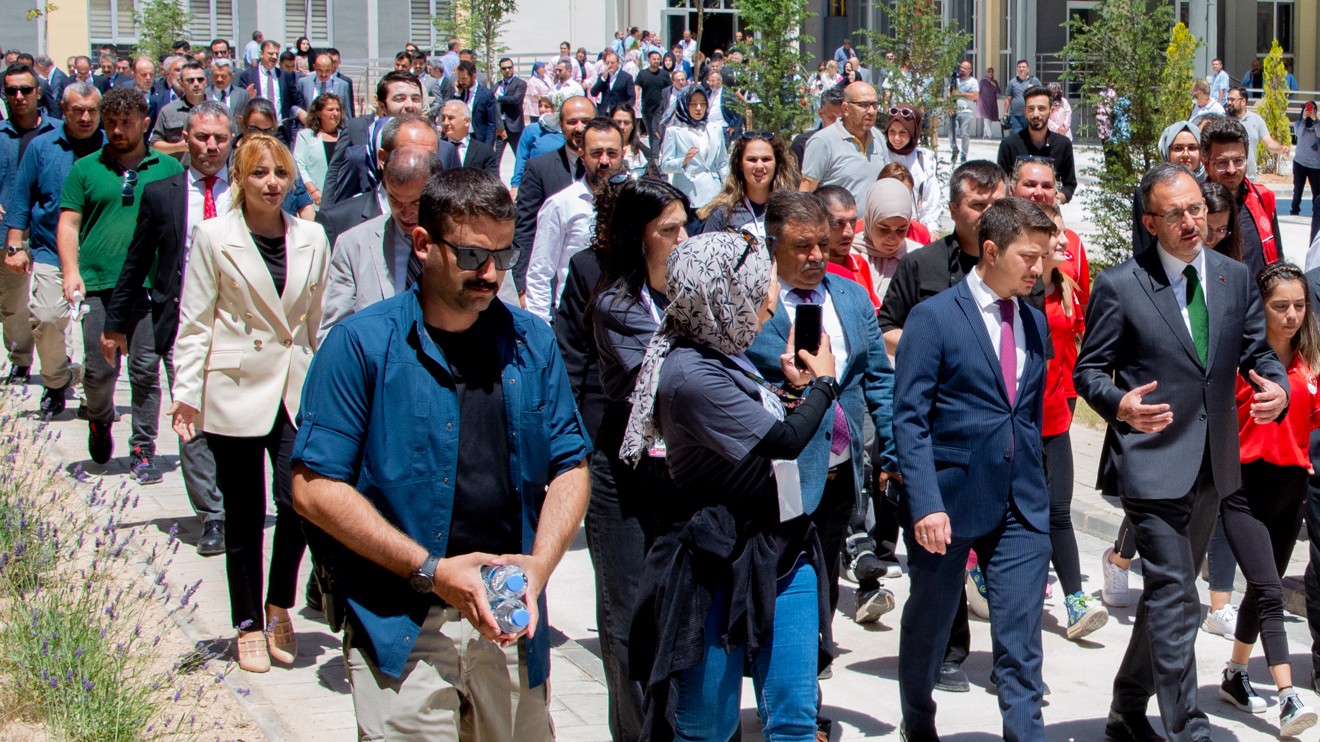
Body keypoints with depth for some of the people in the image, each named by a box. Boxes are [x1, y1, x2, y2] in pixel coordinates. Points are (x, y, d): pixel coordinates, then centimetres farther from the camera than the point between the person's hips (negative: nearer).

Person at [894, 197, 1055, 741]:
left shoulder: (1035, 321, 10)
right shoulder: (934, 317, -8)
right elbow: (909, 418, -12)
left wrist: (1033, 483, 13)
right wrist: (925, 502, -20)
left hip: (1021, 505, 4)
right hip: (950, 496, -4)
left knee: (1021, 635, -2)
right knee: (930, 622, 14)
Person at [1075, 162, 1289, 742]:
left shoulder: (1235, 277, 6)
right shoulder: (1119, 286, -8)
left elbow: (1257, 351, 11)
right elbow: (1088, 369, -4)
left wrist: (1277, 388, -12)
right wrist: (1120, 404, -26)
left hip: (1213, 465, 6)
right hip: (1153, 461, -6)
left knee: (1169, 591, 16)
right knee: (1174, 596, -11)